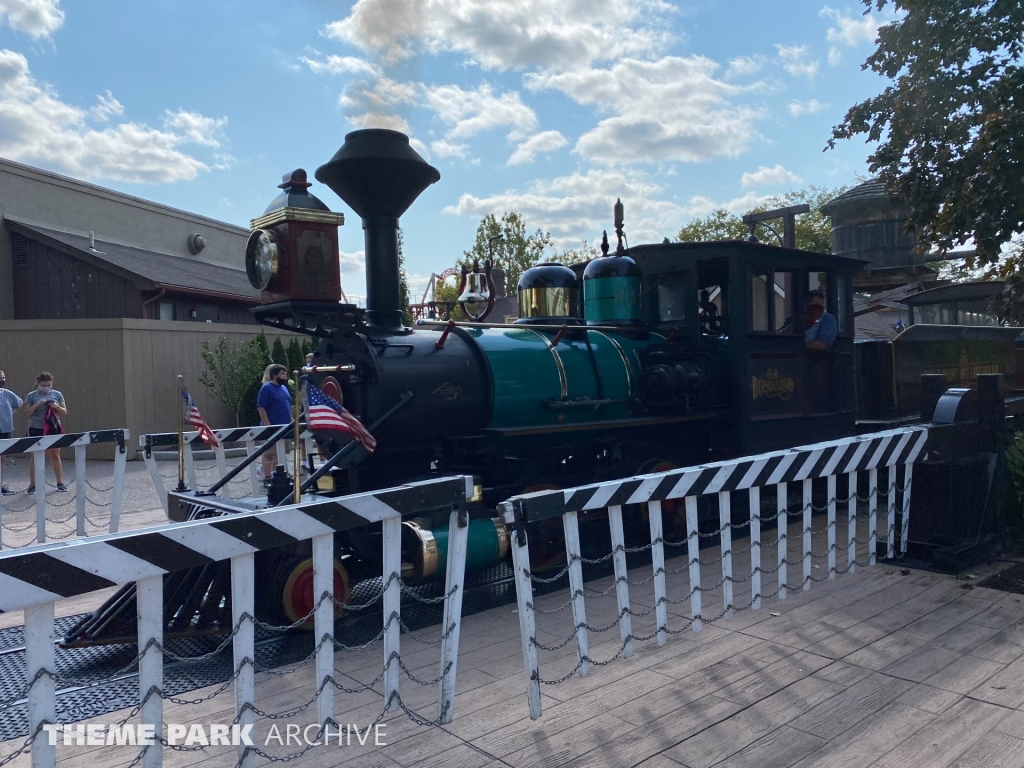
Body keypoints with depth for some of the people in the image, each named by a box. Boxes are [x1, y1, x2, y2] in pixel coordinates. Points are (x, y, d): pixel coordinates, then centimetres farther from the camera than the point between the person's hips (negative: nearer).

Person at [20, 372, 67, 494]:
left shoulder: (57, 394, 4)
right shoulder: (31, 395, 0)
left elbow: (65, 412, 5)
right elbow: (26, 413, -2)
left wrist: (57, 407, -16)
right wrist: (37, 405, -17)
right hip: (36, 430, -1)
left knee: (55, 456, 5)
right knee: (34, 457, 4)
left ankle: (60, 483, 13)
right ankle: (32, 484, 11)